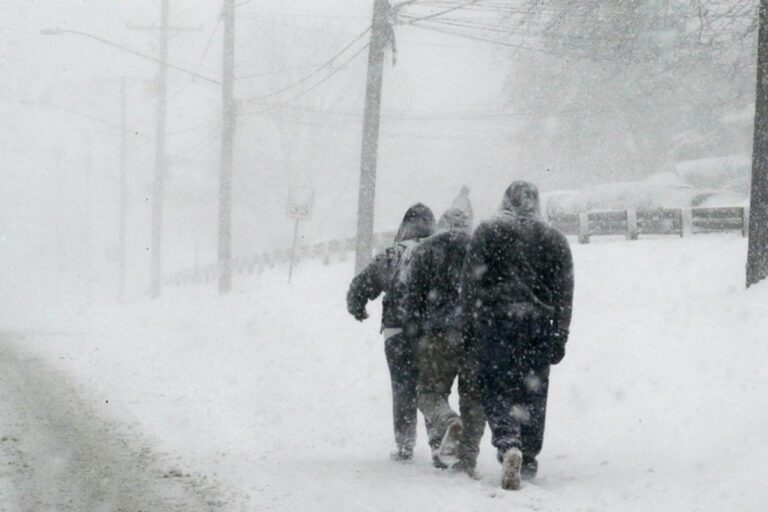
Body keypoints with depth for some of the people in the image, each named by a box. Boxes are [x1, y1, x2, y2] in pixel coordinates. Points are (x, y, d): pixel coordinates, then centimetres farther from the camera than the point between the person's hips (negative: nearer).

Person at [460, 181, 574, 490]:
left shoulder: (487, 233, 3)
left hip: (495, 322, -2)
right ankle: (528, 460, 13)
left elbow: (470, 282, -1)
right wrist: (559, 339, 11)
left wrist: (469, 326, 4)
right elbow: (564, 294, 9)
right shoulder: (554, 240, 11)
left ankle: (508, 443, -26)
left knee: (496, 387, -2)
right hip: (539, 325, 2)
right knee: (532, 393, 10)